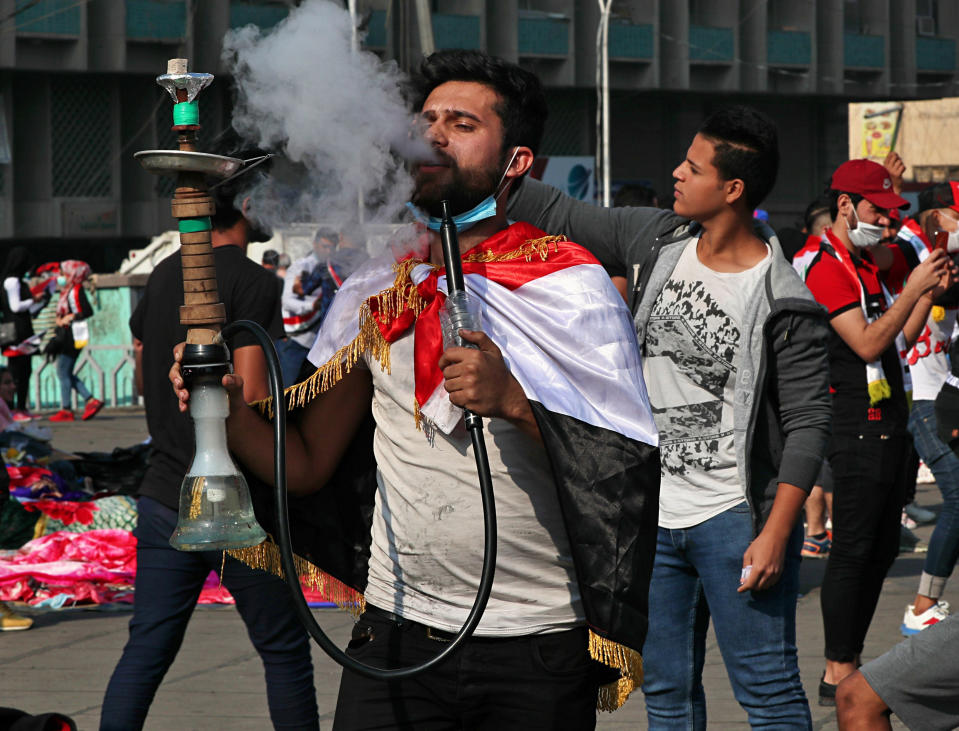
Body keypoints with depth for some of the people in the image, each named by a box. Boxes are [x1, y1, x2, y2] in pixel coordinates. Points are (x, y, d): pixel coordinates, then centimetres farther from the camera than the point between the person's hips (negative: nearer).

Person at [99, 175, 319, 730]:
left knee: (146, 650, 7)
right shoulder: (254, 283, -14)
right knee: (285, 653, 6)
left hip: (165, 494, 7)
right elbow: (252, 398, -20)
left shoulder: (163, 276, 10)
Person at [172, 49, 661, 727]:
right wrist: (231, 408, -11)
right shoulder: (377, 293, 8)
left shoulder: (571, 287, -4)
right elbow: (308, 466, 8)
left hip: (537, 650, -3)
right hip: (397, 634, 3)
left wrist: (514, 400, -24)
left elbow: (629, 468, -10)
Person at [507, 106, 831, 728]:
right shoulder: (653, 242, 3)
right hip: (652, 517, 6)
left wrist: (776, 534, -18)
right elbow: (555, 214, 11)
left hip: (734, 518, -6)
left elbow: (809, 421, -13)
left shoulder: (785, 305, -14)